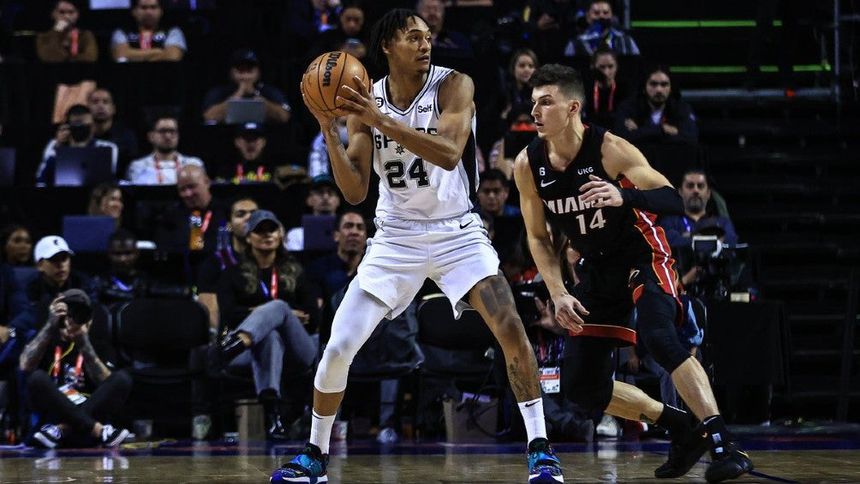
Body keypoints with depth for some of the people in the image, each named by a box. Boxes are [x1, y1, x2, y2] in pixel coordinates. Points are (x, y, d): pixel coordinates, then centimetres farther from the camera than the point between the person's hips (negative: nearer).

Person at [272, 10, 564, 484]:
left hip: (456, 232, -2)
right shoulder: (365, 101, -4)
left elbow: (449, 154, -30)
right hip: (397, 238, 2)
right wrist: (329, 131, -21)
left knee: (511, 329, -19)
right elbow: (354, 192, -7)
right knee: (338, 347, -4)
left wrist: (380, 120, -36)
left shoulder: (453, 86, -13)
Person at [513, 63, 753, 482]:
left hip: (643, 256, -6)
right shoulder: (528, 165, -8)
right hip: (597, 269, 6)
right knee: (580, 387, 3)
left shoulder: (610, 149, -21)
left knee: (658, 337, -34)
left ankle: (723, 444, -34)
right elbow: (538, 238, 4)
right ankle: (679, 429, 18)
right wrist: (558, 295, -7)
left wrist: (625, 197, -46)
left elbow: (672, 200, -27)